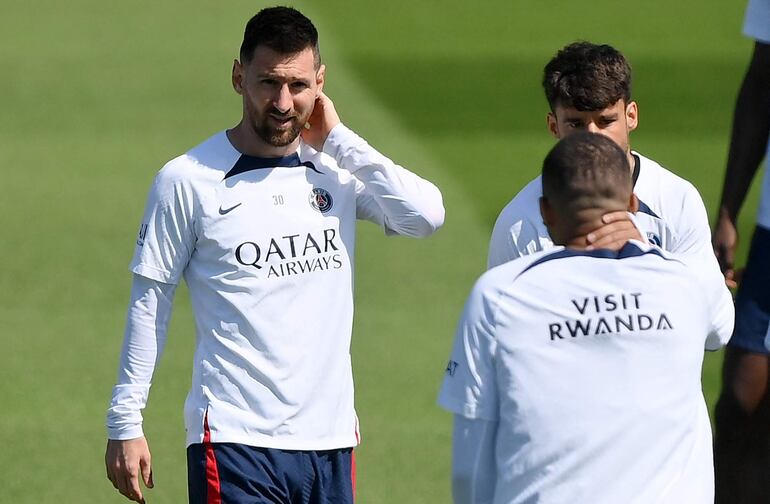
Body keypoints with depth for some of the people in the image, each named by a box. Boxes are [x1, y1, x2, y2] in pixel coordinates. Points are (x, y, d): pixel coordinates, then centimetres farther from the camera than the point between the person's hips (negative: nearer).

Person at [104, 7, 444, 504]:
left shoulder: (338, 170, 7)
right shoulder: (188, 181, -3)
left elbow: (426, 215, -9)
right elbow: (150, 304, 2)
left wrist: (339, 140, -5)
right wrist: (125, 424, 0)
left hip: (330, 438, 4)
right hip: (234, 440, -4)